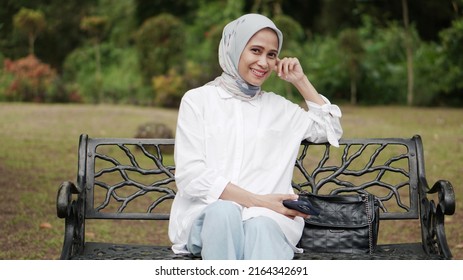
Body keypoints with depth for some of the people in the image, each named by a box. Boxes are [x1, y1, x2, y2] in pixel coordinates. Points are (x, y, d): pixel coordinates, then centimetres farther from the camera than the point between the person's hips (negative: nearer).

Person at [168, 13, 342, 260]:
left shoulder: (278, 107, 22)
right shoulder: (197, 100, 10)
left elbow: (331, 129, 32)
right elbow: (191, 176, -2)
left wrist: (301, 81, 23)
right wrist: (257, 200, -12)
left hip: (267, 217, 2)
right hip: (207, 215, -2)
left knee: (259, 225, -36)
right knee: (223, 211, -38)